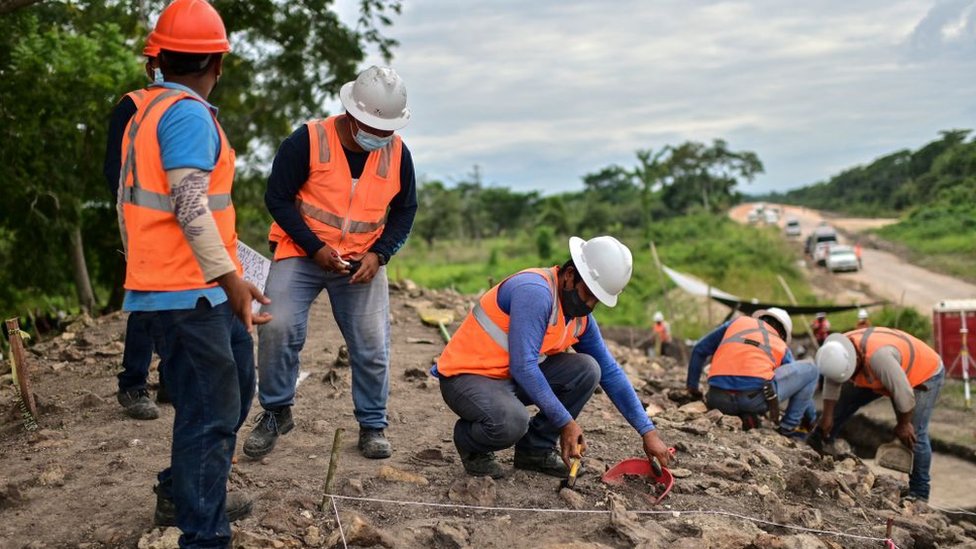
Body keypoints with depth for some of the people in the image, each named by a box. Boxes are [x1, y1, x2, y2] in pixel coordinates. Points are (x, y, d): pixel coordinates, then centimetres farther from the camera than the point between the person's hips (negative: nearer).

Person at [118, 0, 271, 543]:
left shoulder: (146, 109, 16)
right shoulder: (189, 114, -15)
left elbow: (127, 203, 20)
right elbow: (190, 205, -24)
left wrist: (140, 264, 28)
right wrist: (230, 278, -25)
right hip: (189, 293, -10)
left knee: (235, 383, 21)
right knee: (211, 414, -3)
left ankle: (182, 494, 34)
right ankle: (203, 534, 6)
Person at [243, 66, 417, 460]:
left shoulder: (397, 154, -4)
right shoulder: (308, 141, -15)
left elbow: (404, 210, 8)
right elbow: (278, 198, -9)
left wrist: (378, 254, -7)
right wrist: (315, 248, -17)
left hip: (362, 264, 3)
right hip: (302, 254, -2)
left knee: (373, 345, -2)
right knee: (278, 328, -17)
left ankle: (373, 425, 17)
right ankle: (276, 413, 4)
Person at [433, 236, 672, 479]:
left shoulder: (581, 317, 3)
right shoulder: (535, 292, -25)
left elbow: (610, 373, 10)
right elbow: (522, 367, -29)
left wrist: (647, 432, 4)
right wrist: (565, 422, -24)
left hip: (514, 378, 8)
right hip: (466, 376, -8)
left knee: (586, 370, -7)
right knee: (511, 423, -37)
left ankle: (535, 449, 5)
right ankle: (472, 446, -1)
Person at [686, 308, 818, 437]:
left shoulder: (737, 322, 28)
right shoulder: (782, 348, 25)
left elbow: (699, 350, 29)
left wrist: (692, 386, 37)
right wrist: (811, 420, 49)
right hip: (754, 399, -2)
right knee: (810, 369, 20)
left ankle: (744, 415, 9)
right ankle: (789, 427, 19)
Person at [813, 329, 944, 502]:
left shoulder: (878, 355, -45)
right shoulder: (838, 352, -23)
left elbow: (903, 393, -35)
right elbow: (831, 384, -8)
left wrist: (903, 424, -19)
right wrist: (828, 416, -4)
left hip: (924, 373, -7)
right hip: (883, 376, 7)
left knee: (914, 435, -14)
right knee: (843, 401, 5)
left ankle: (919, 493, -2)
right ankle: (815, 447, 19)